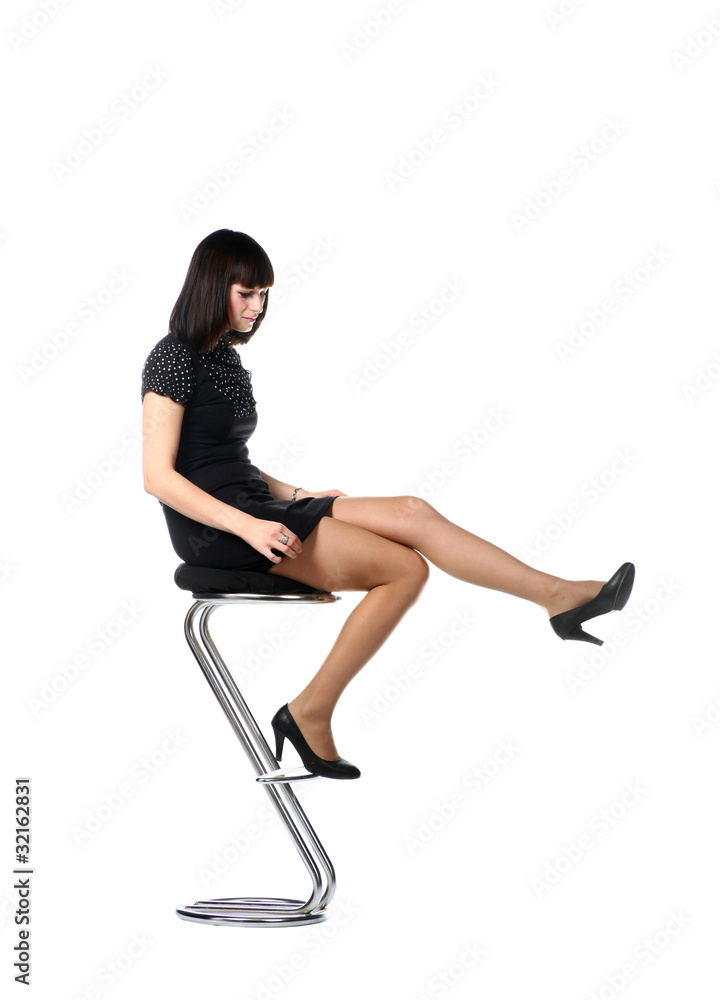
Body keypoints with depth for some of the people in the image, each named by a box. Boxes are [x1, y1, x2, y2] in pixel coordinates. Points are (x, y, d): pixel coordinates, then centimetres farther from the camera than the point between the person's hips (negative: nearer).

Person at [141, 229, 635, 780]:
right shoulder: (175, 357, -9)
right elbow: (158, 476, -16)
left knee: (411, 512, -9)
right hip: (214, 528, -7)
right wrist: (248, 527, -23)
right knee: (405, 567, -17)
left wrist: (296, 496, 8)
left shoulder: (225, 357, 17)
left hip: (250, 507, 7)